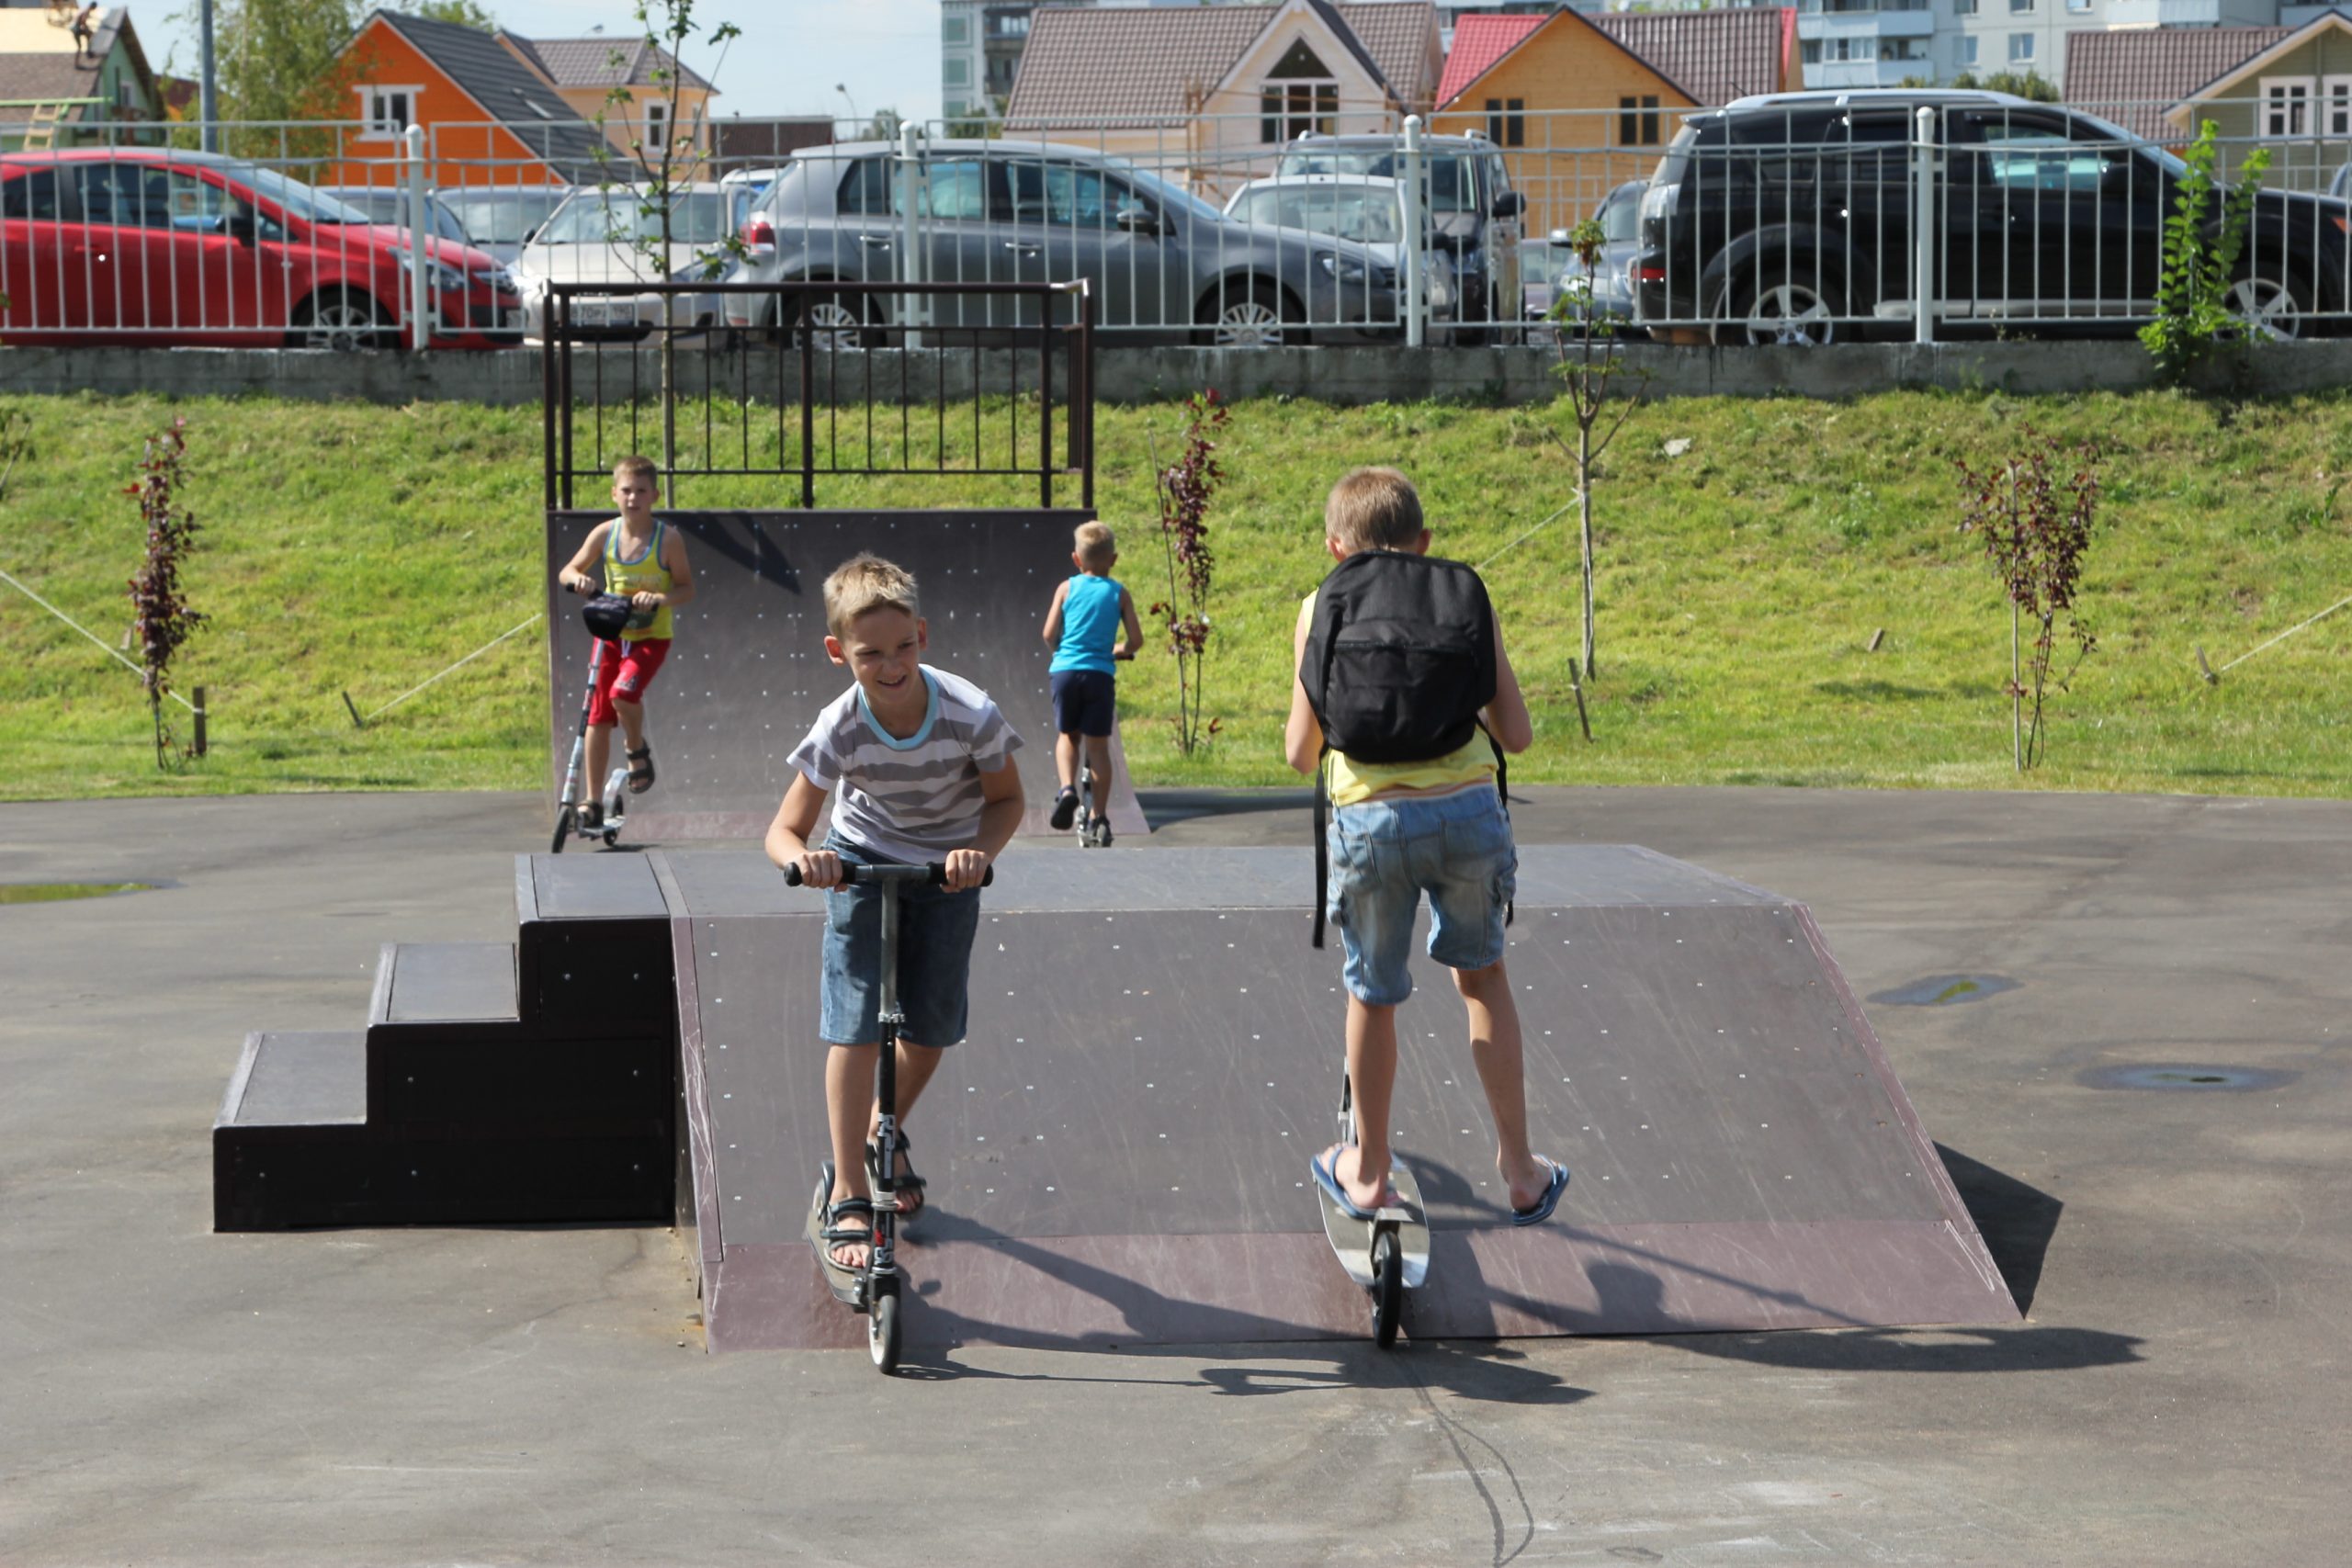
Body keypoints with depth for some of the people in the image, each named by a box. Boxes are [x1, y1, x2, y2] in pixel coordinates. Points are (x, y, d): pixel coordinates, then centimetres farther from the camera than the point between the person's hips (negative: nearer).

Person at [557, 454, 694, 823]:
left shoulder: (668, 538, -11)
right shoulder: (605, 533, -3)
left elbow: (687, 588, -6)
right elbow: (569, 571, 5)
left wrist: (661, 598, -26)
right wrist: (578, 578, -18)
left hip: (651, 636, -3)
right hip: (612, 633, 3)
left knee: (623, 692, -28)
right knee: (597, 714, 2)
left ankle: (637, 748, 4)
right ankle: (594, 802, 10)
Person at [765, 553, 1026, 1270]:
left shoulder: (971, 714, -28)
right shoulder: (840, 729, -27)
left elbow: (1007, 798, -10)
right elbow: (785, 829, -20)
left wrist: (981, 851, -31)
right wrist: (803, 857, -44)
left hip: (947, 868, 1)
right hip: (861, 861, -1)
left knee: (932, 1027, 7)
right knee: (856, 1027, -11)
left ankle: (887, 1136, 38)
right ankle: (848, 1197, -4)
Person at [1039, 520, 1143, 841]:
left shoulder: (1067, 589, 6)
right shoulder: (1119, 593, 5)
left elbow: (1050, 634, 1)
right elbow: (1136, 640, 2)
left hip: (1065, 670, 1)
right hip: (1100, 673, -1)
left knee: (1066, 736, 19)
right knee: (1098, 744, 5)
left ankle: (1067, 788, -7)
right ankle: (1098, 817, 5)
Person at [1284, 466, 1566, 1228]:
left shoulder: (1321, 608, 7)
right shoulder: (1467, 595, 10)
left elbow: (1301, 753, 7)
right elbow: (1517, 734, 8)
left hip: (1370, 821, -1)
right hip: (1466, 810, 1)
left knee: (1372, 996, 16)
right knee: (1481, 976, 21)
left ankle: (1368, 1171, 30)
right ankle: (1519, 1168, 24)